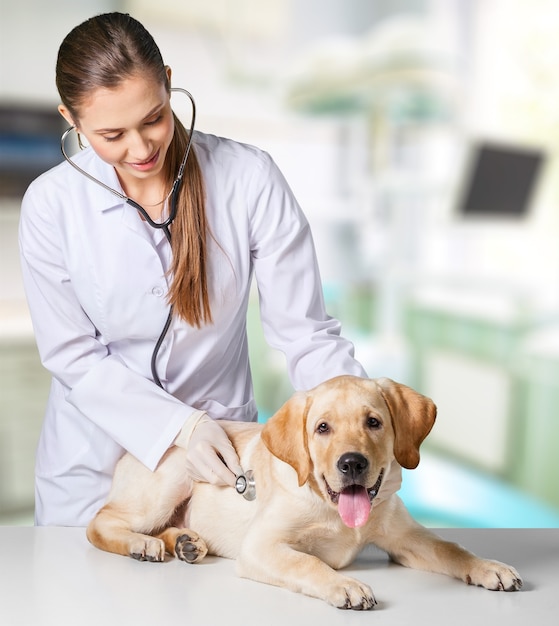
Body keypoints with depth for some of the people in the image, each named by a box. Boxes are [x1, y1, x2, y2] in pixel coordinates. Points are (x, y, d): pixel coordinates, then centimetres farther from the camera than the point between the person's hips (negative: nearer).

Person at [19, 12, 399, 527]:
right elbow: (73, 356, -10)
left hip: (220, 449, 0)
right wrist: (179, 425, -22)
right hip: (93, 459, 1)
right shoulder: (51, 204, -13)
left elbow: (303, 331, -16)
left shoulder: (250, 178, -17)